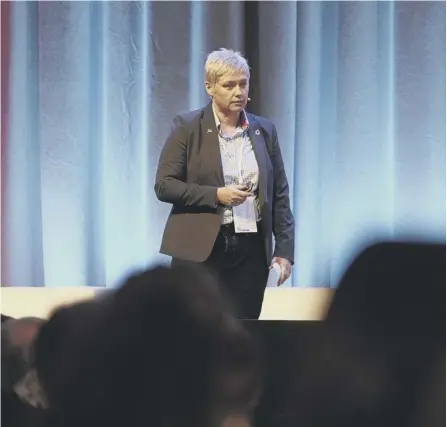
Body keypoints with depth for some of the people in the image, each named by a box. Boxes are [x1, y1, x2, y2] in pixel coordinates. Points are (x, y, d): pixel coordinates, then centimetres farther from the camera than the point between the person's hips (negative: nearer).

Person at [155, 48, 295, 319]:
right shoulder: (188, 127, -3)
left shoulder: (264, 130, 8)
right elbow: (163, 185, -6)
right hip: (200, 248, -3)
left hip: (251, 248, 3)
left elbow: (279, 194, 10)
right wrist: (215, 195, -17)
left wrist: (285, 249, 3)